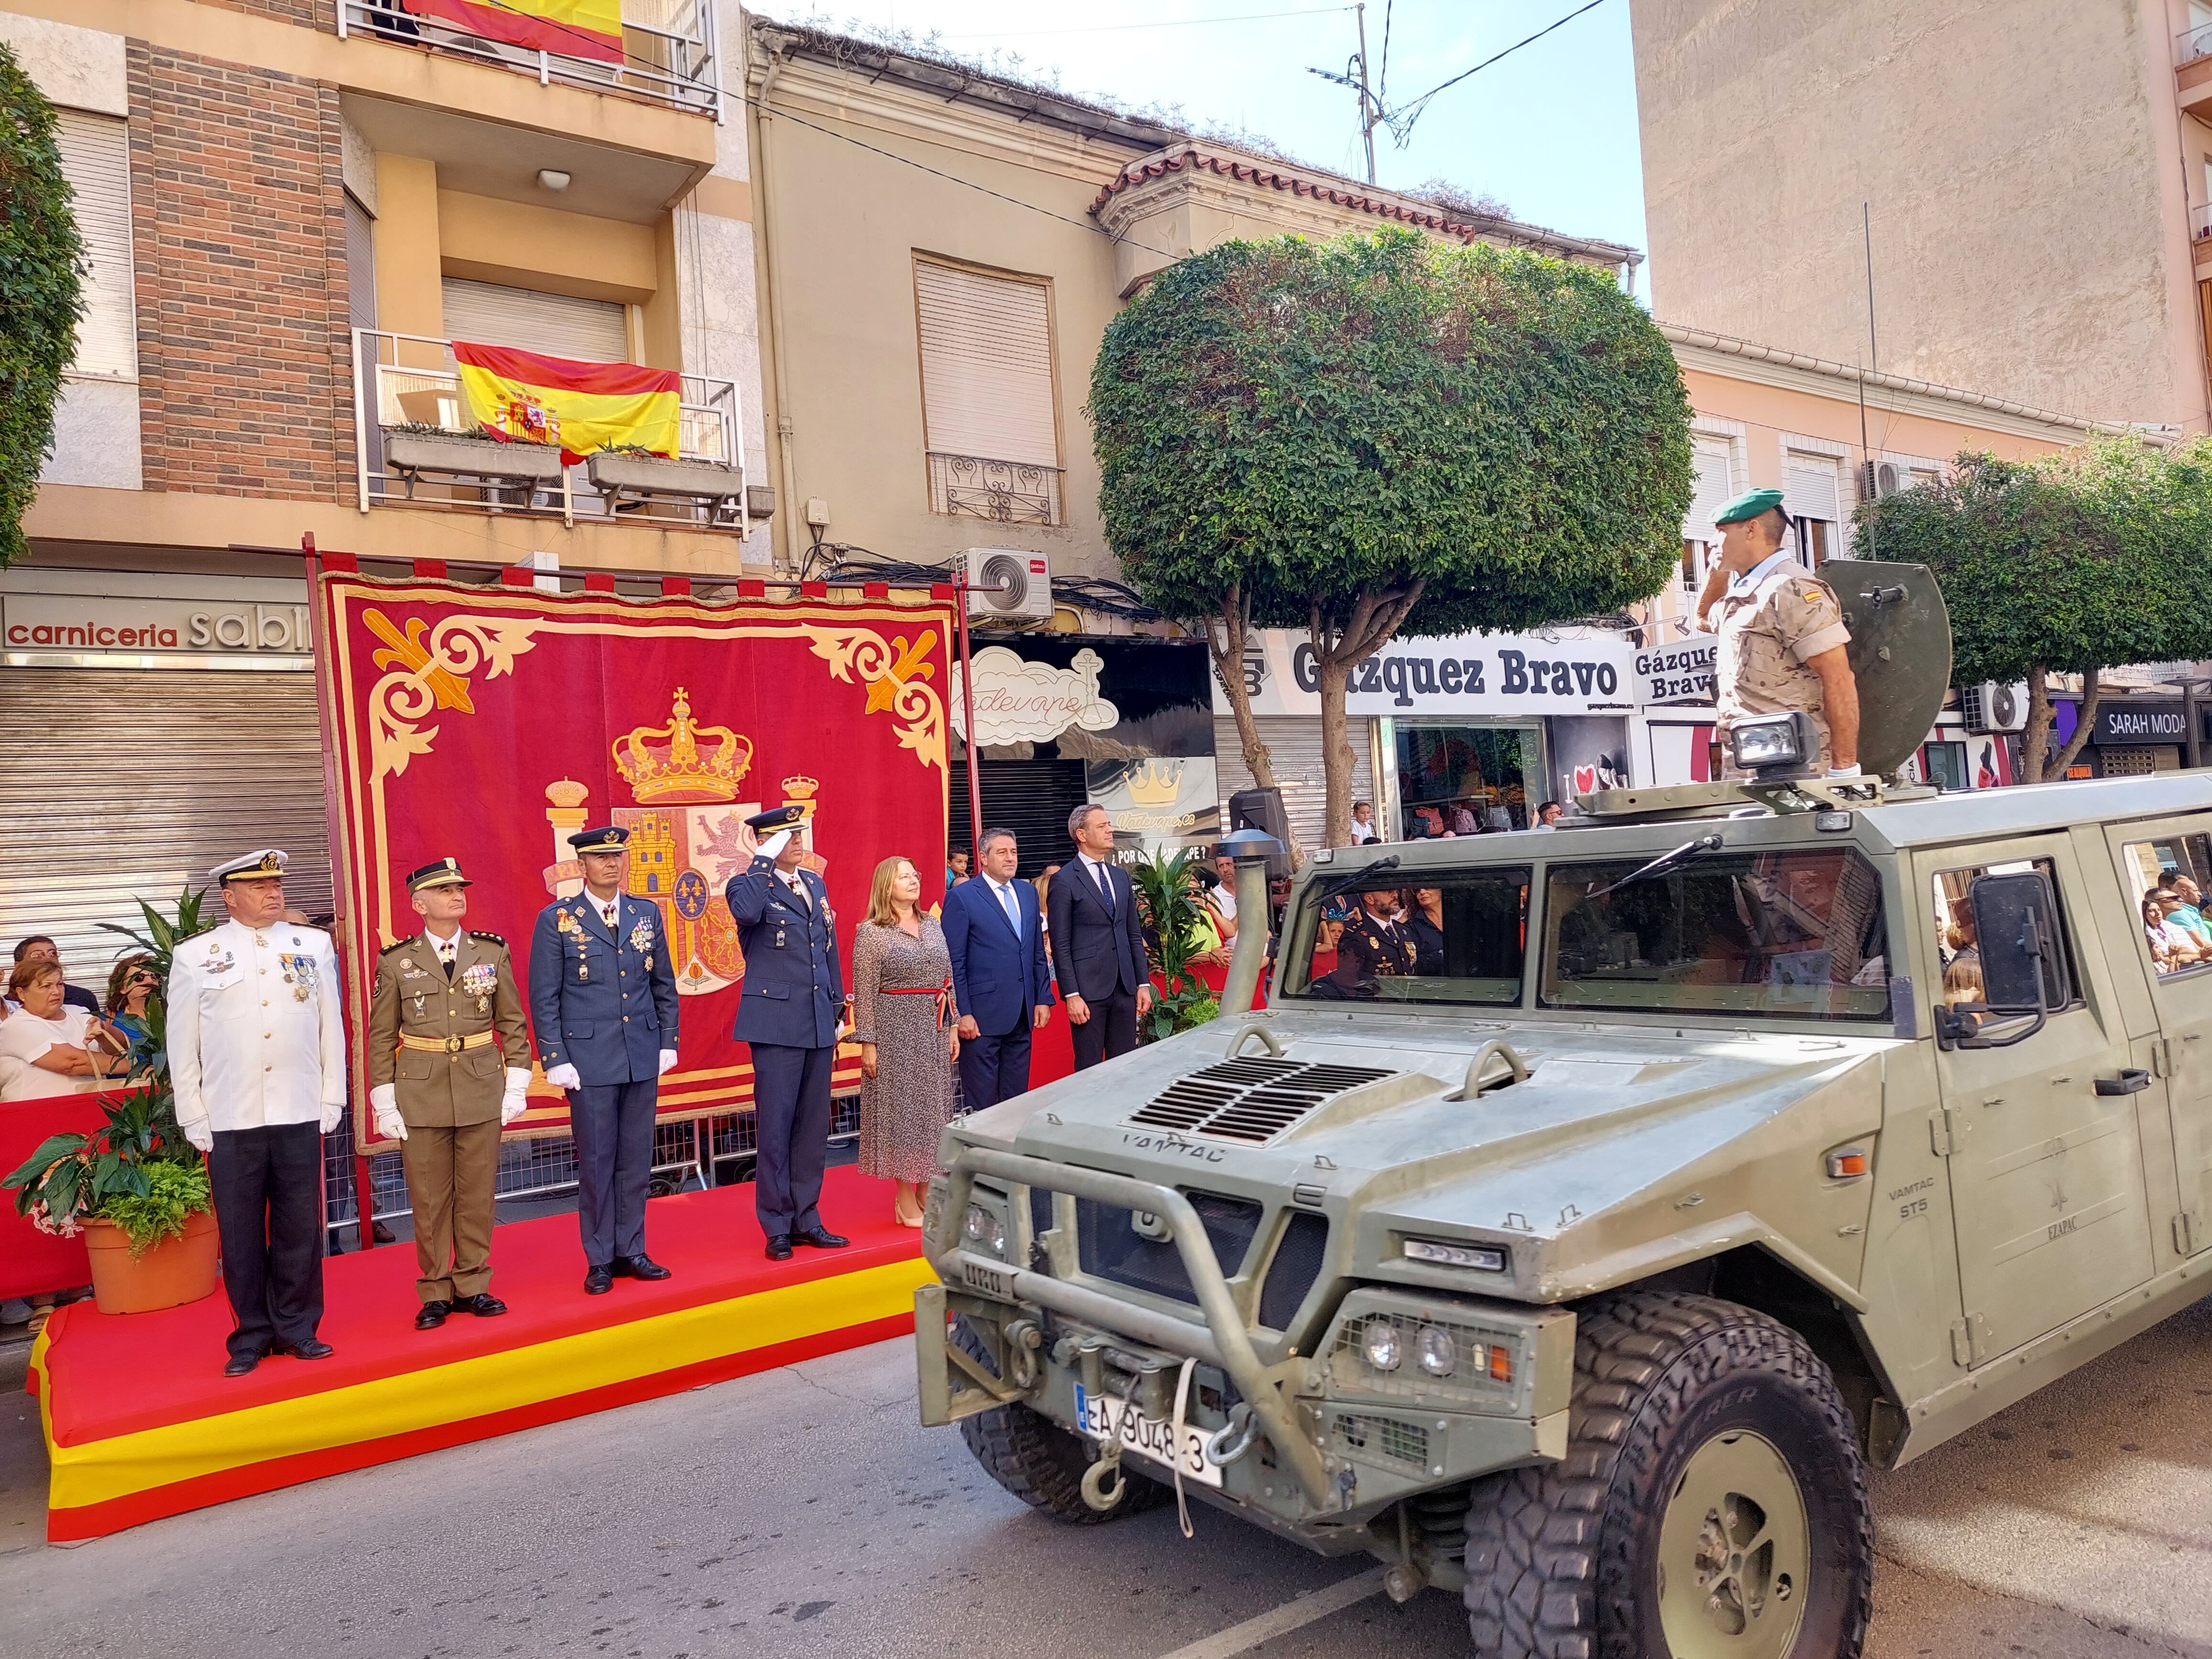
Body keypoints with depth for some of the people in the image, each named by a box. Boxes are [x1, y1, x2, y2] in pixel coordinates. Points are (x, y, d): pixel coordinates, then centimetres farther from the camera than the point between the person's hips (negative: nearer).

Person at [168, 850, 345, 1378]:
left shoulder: (315, 946, 6)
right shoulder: (194, 956, 2)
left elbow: (331, 1026, 8)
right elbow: (182, 1043, 4)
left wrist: (332, 1098, 5)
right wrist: (193, 1116, 2)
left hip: (299, 1115, 1)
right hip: (230, 1120, -1)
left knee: (300, 1227, 6)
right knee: (241, 1233, 6)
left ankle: (297, 1326, 20)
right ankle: (253, 1335, 19)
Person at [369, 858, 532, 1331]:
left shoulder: (493, 952, 4)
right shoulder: (396, 962, 1)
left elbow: (513, 1023, 7)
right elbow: (381, 1037, 4)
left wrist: (516, 1086, 1)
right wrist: (385, 1104, 0)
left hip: (482, 1088, 1)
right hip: (420, 1093, -1)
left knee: (478, 1194, 6)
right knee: (429, 1199, 4)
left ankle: (472, 1285, 19)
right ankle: (435, 1293, 17)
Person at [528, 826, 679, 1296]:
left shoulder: (647, 914, 7)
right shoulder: (557, 920, -3)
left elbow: (664, 985, 12)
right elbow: (544, 998, -3)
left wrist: (668, 1043, 7)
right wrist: (556, 1060, -8)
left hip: (643, 1060, 4)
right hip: (589, 1061, -3)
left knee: (636, 1160, 10)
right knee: (596, 1163, 4)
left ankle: (631, 1251, 22)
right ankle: (600, 1260, 16)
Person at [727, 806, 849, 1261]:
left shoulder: (816, 883, 14)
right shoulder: (750, 884, -5)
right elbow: (745, 912, -31)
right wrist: (764, 860, -21)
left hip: (819, 1024, 6)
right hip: (777, 1022, -6)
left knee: (814, 1125, 11)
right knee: (775, 1126, 1)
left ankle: (806, 1219, 22)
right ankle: (778, 1227, 12)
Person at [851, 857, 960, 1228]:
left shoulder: (933, 925, 9)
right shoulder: (871, 932, -8)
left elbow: (948, 979, 12)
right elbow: (865, 992, -10)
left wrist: (953, 1026, 9)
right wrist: (867, 1042, -13)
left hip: (934, 1030, 6)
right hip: (896, 1030, -6)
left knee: (932, 1108, 10)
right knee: (901, 1107, 1)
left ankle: (927, 1192, 22)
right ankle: (905, 1200, 11)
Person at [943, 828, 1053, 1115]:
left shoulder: (1028, 892, 12)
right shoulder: (961, 897, -7)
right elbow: (954, 962, -9)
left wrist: (1043, 999, 9)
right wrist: (963, 1013, -13)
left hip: (1022, 1014, 6)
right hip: (983, 1013, -6)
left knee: (1016, 1097, 13)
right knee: (982, 1103, 1)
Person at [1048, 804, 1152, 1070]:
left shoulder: (1121, 876, 14)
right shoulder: (1065, 882, -5)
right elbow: (1060, 945, -8)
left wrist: (1144, 983, 10)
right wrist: (1071, 995, -13)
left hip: (1125, 988, 6)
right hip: (1089, 989, -6)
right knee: (1089, 1069, 0)